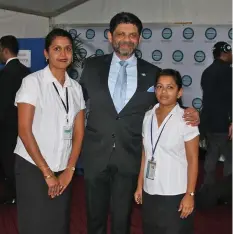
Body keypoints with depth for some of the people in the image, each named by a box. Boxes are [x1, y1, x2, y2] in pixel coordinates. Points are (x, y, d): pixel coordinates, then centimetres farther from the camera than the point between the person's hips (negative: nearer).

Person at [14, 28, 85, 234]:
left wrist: (69, 170, -3)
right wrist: (47, 172, -11)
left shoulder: (75, 87, 6)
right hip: (33, 169, -4)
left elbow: (78, 132, 6)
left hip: (62, 172, 4)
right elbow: (24, 130, -12)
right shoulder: (33, 82, -9)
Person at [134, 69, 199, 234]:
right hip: (150, 192, 5)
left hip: (175, 194, -4)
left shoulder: (186, 119, -12)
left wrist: (190, 194, -11)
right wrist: (140, 185, 7)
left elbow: (193, 160, -10)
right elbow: (145, 154, 8)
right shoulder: (148, 116, 2)